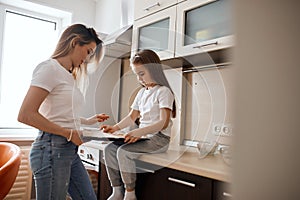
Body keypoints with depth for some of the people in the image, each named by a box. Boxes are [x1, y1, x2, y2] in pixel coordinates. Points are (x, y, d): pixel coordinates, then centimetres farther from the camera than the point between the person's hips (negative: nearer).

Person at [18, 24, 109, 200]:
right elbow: (26, 115, -18)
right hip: (52, 148, -9)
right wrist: (68, 133, -15)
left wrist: (89, 121, 11)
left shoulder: (70, 76, 15)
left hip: (70, 150, 9)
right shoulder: (50, 68, -10)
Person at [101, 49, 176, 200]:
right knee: (109, 149, -8)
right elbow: (132, 117, 18)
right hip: (142, 135, 8)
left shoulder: (163, 91, -10)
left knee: (124, 151, -26)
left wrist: (140, 132, -30)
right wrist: (115, 128, 2)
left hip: (159, 138, -8)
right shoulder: (142, 92, 16)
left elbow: (163, 123, -19)